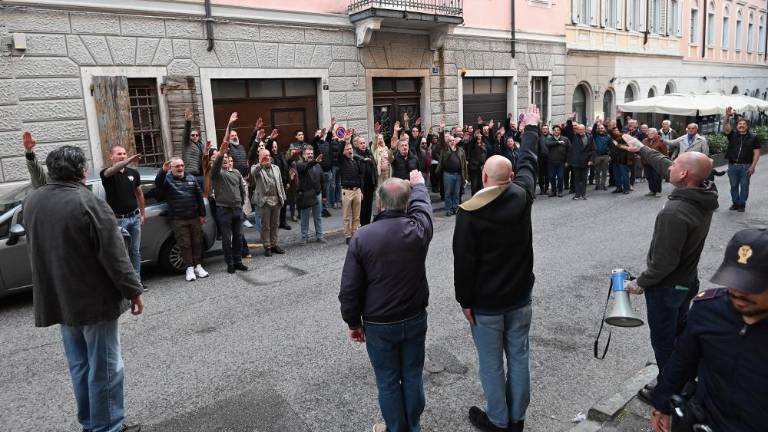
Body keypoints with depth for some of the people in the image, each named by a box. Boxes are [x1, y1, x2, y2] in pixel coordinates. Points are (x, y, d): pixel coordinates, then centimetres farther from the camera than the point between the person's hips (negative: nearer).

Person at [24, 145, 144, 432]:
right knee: (104, 368, 3)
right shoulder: (88, 203, -20)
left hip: (57, 299, 7)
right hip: (94, 299, -7)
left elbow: (35, 250, 18)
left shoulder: (31, 202, 4)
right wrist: (133, 290, -12)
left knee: (79, 365, 18)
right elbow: (114, 255, -19)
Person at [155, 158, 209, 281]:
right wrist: (163, 171, -42)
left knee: (197, 242, 8)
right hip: (178, 220, -3)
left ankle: (198, 266, 19)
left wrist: (202, 214, 8)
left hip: (194, 217, 3)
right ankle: (189, 268, 9)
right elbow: (158, 183, -24)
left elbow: (199, 196, 11)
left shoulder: (191, 178, 11)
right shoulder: (167, 179, 0)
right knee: (185, 244, 1)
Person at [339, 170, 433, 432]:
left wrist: (353, 323, 2)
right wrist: (419, 185, 33)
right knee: (412, 377, 18)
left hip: (379, 324, -2)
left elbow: (350, 289, -12)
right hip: (415, 319, 3)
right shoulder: (418, 229, -14)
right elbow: (422, 205, 12)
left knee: (388, 382, 14)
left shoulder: (362, 237, -18)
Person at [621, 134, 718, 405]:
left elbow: (664, 261, -30)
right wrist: (641, 149, 17)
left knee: (663, 342, 10)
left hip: (667, 287, -9)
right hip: (688, 281, 9)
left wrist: (641, 283, -14)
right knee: (680, 334, 26)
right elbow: (664, 167, 8)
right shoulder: (705, 195, -8)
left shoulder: (675, 212, -34)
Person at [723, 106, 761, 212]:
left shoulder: (753, 137, 3)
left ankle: (742, 204, 14)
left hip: (746, 166, -1)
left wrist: (753, 166, -8)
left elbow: (756, 153, 1)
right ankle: (735, 203, 22)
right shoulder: (732, 134, 5)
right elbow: (725, 128, -14)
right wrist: (727, 116, -30)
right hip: (732, 165, 1)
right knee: (734, 186, 9)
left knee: (744, 186, 4)